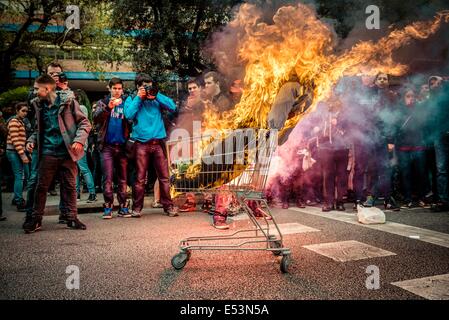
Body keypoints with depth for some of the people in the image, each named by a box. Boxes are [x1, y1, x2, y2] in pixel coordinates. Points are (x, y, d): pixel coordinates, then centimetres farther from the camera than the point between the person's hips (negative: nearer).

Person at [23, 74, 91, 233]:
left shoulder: (68, 102, -4)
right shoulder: (39, 105, 10)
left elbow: (84, 123, -3)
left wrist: (79, 140, -15)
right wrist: (32, 140, 4)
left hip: (67, 152, -3)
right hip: (48, 152, 3)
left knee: (70, 187, 5)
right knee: (41, 186, 3)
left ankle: (72, 218, 16)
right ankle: (36, 219, 14)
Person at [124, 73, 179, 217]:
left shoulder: (157, 99, 14)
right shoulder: (132, 99, 11)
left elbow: (172, 107, 0)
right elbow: (128, 115, -7)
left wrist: (157, 94, -2)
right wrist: (138, 98, -3)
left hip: (158, 143, 2)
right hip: (141, 144, -2)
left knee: (164, 177, 2)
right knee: (140, 178, -1)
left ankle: (168, 206, 8)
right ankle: (137, 208, 9)